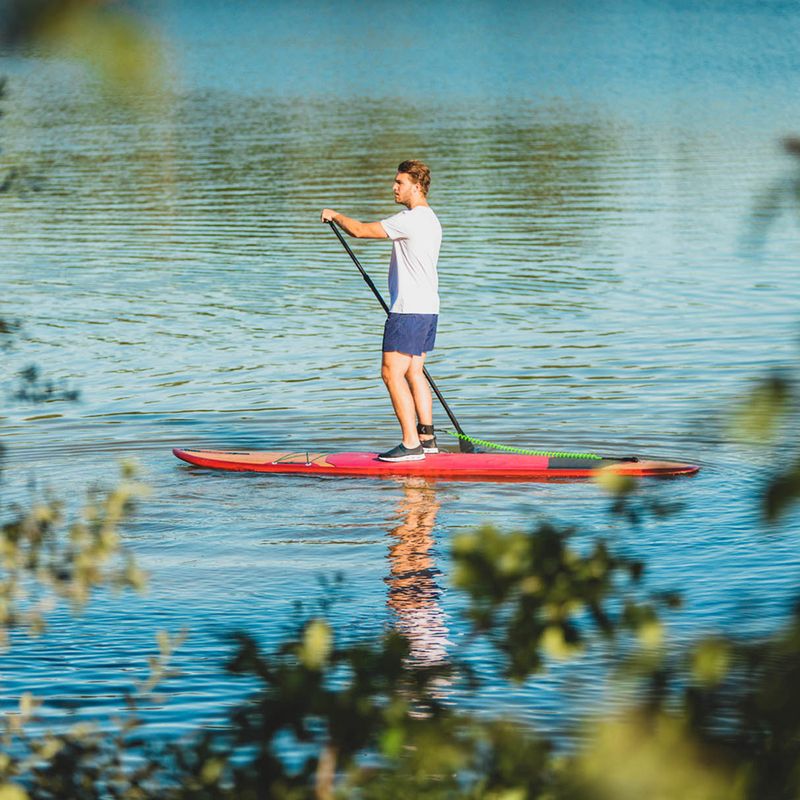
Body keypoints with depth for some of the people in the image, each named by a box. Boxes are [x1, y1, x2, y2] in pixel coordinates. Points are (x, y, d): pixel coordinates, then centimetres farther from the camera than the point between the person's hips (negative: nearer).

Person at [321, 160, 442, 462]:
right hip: (427, 309, 10)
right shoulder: (430, 220, 15)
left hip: (409, 310, -10)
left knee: (392, 373, -9)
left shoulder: (411, 220, -17)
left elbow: (360, 230, -15)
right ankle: (426, 436, 17)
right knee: (413, 372, 15)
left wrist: (336, 215, 3)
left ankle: (411, 443, -11)